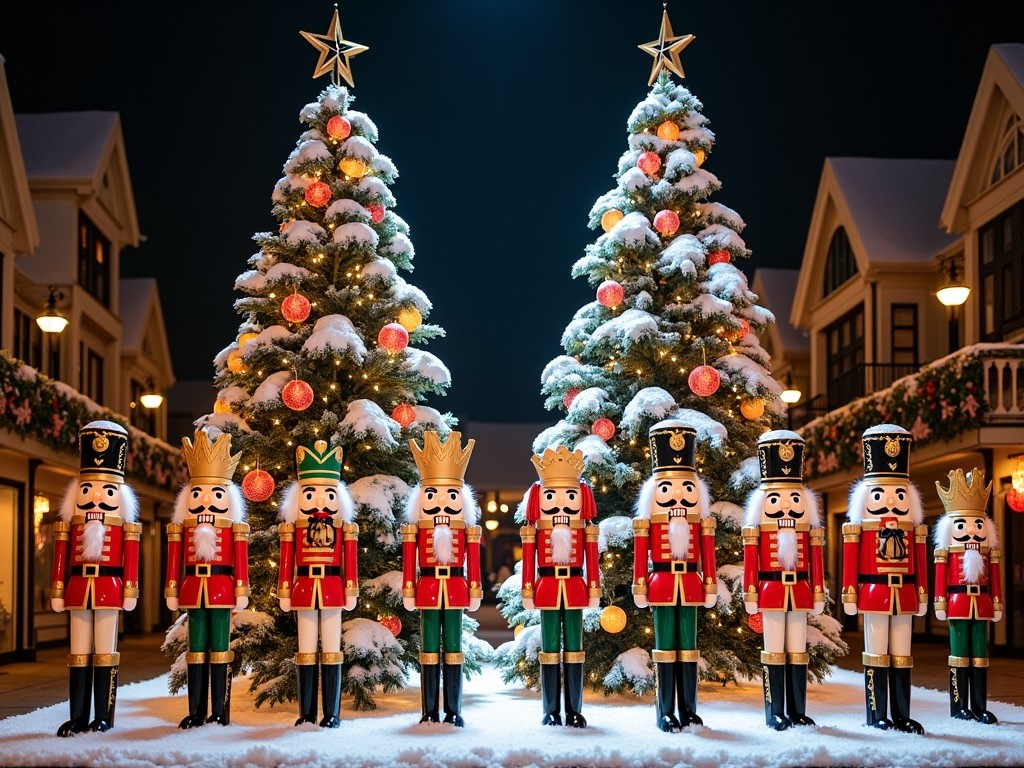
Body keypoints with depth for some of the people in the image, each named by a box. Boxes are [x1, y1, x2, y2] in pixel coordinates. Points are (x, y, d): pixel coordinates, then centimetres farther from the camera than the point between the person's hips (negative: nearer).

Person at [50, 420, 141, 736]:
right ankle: (78, 717, 10)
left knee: (105, 655, 1)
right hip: (78, 589, 3)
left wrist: (130, 590, -7)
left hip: (109, 589, -3)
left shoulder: (123, 520, 1)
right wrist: (58, 590, 6)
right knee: (79, 655, 6)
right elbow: (61, 552, 9)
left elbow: (131, 554, -1)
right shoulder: (72, 517, 8)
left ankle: (104, 717, 6)